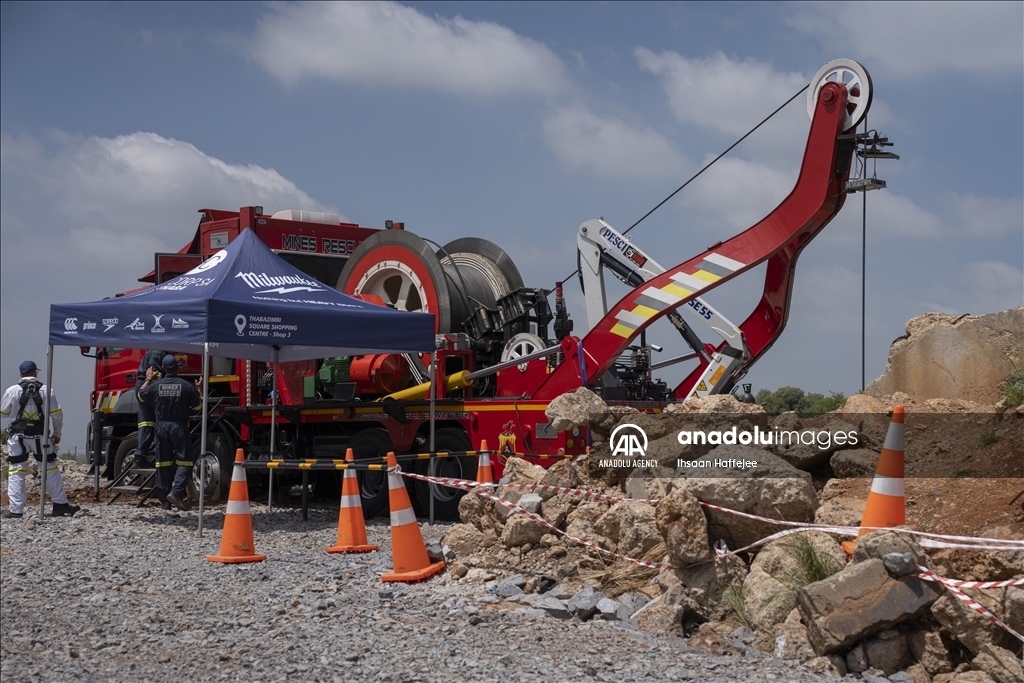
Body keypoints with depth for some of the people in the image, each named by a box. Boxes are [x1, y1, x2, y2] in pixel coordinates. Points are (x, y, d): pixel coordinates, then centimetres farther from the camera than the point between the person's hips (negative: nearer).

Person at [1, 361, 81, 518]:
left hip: (19, 436, -1)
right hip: (40, 435, 1)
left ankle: (16, 509, 0)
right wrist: (57, 433, 15)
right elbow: (57, 414, 1)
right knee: (50, 469, 9)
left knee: (16, 472, 4)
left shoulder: (13, 390, -3)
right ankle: (60, 505, 11)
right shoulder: (46, 390, 0)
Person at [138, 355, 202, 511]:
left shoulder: (156, 385, 0)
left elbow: (141, 395, 20)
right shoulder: (187, 386, -8)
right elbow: (198, 405, 2)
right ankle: (176, 492, -19)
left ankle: (164, 500, 11)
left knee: (163, 463, 9)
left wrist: (148, 378, 34)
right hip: (179, 427, -3)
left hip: (161, 426, 3)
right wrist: (198, 390, 19)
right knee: (184, 462, 1)